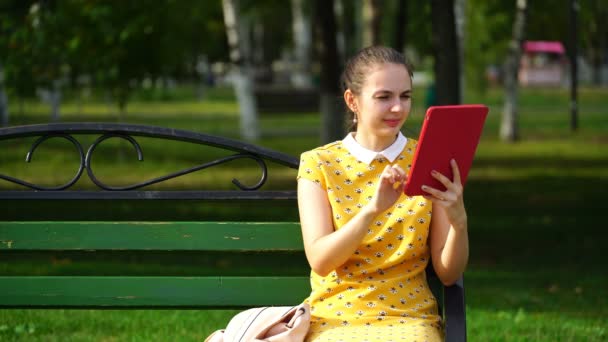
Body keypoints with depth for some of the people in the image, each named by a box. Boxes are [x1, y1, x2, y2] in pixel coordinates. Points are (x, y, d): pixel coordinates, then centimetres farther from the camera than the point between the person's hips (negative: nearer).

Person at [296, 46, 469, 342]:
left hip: (408, 317, 1)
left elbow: (448, 274, 1)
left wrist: (458, 220, -18)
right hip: (332, 317, -1)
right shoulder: (318, 163, 2)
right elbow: (319, 261, -11)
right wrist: (372, 210, -25)